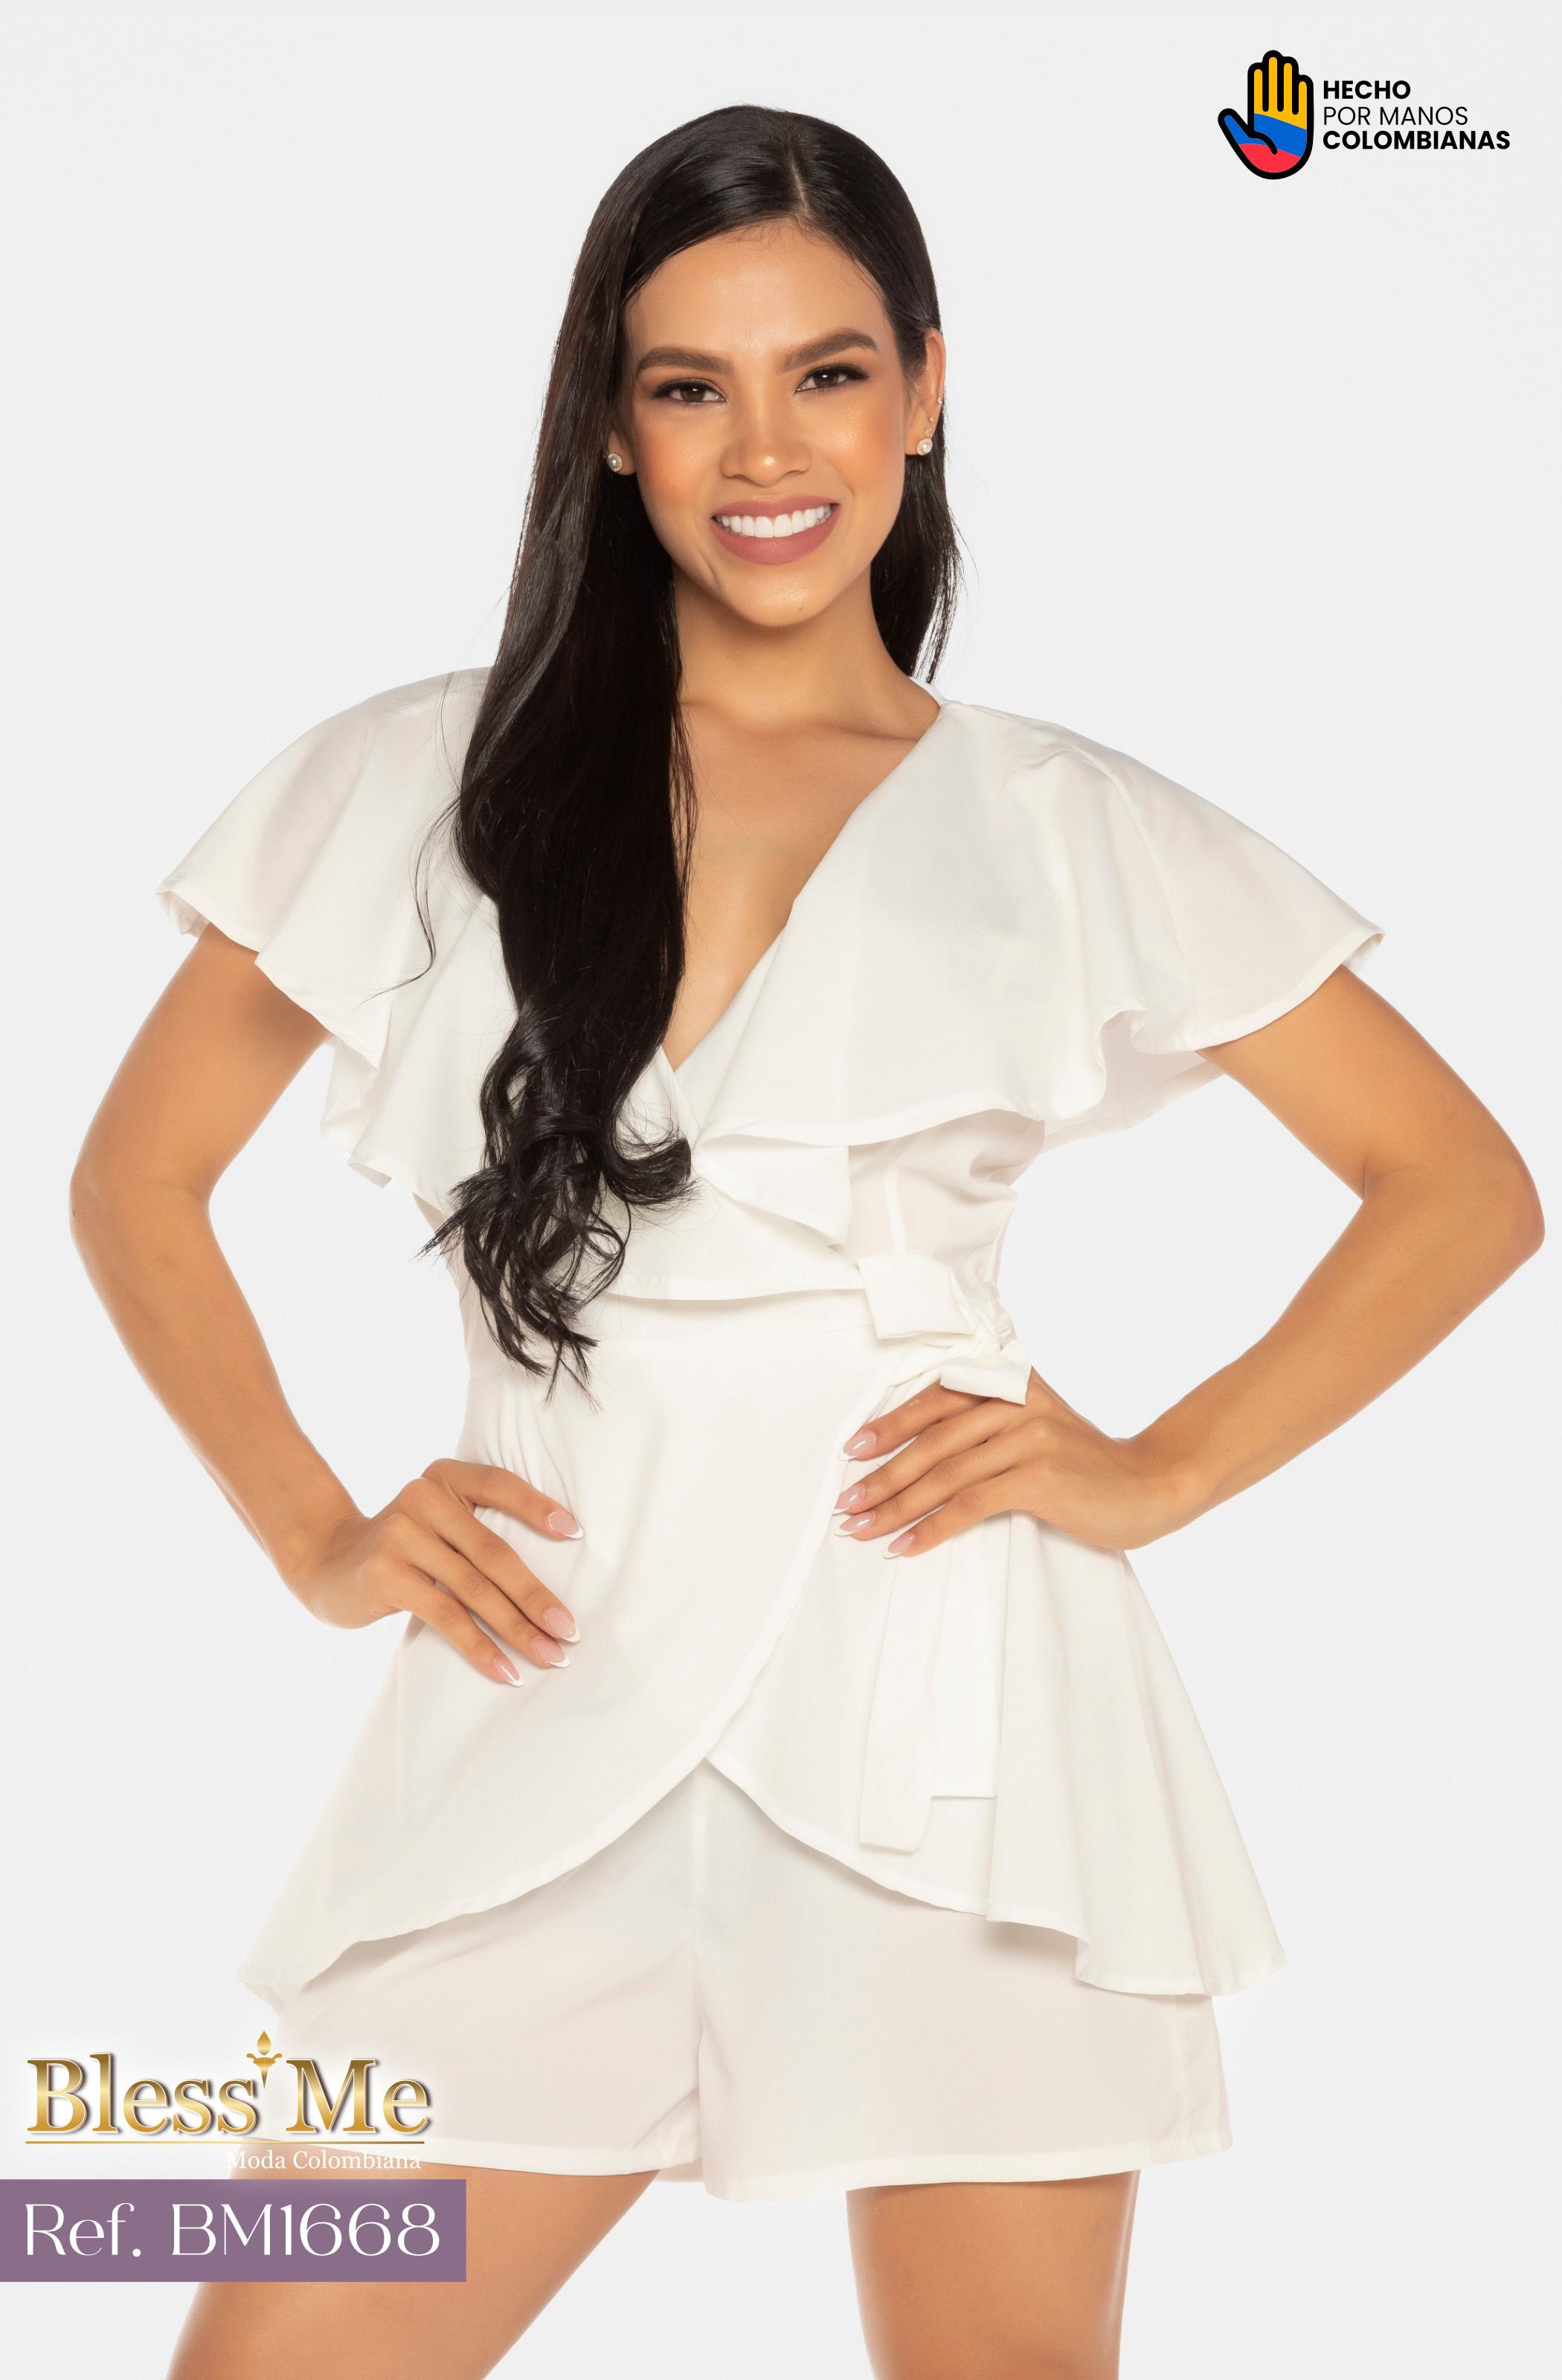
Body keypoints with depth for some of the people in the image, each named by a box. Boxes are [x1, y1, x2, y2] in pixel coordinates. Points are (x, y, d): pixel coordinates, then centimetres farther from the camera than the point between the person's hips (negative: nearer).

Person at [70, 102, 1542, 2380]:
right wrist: (319, 1541, 4)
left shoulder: (1075, 827, 6)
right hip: (553, 1716, 1)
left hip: (957, 1731, 0)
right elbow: (136, 1182, 15)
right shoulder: (420, 786, 7)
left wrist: (1160, 1472, 0)